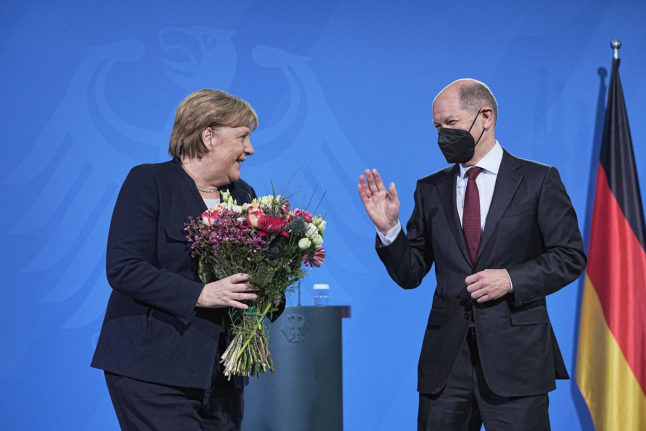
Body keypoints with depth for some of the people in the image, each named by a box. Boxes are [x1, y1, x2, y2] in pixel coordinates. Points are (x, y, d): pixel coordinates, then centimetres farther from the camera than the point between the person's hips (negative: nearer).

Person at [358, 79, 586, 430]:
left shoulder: (538, 180, 1)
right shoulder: (430, 189, 10)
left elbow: (570, 257, 0)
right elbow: (410, 275, 10)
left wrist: (511, 279, -13)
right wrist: (389, 228, -6)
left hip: (516, 352, -3)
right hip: (446, 353, 3)